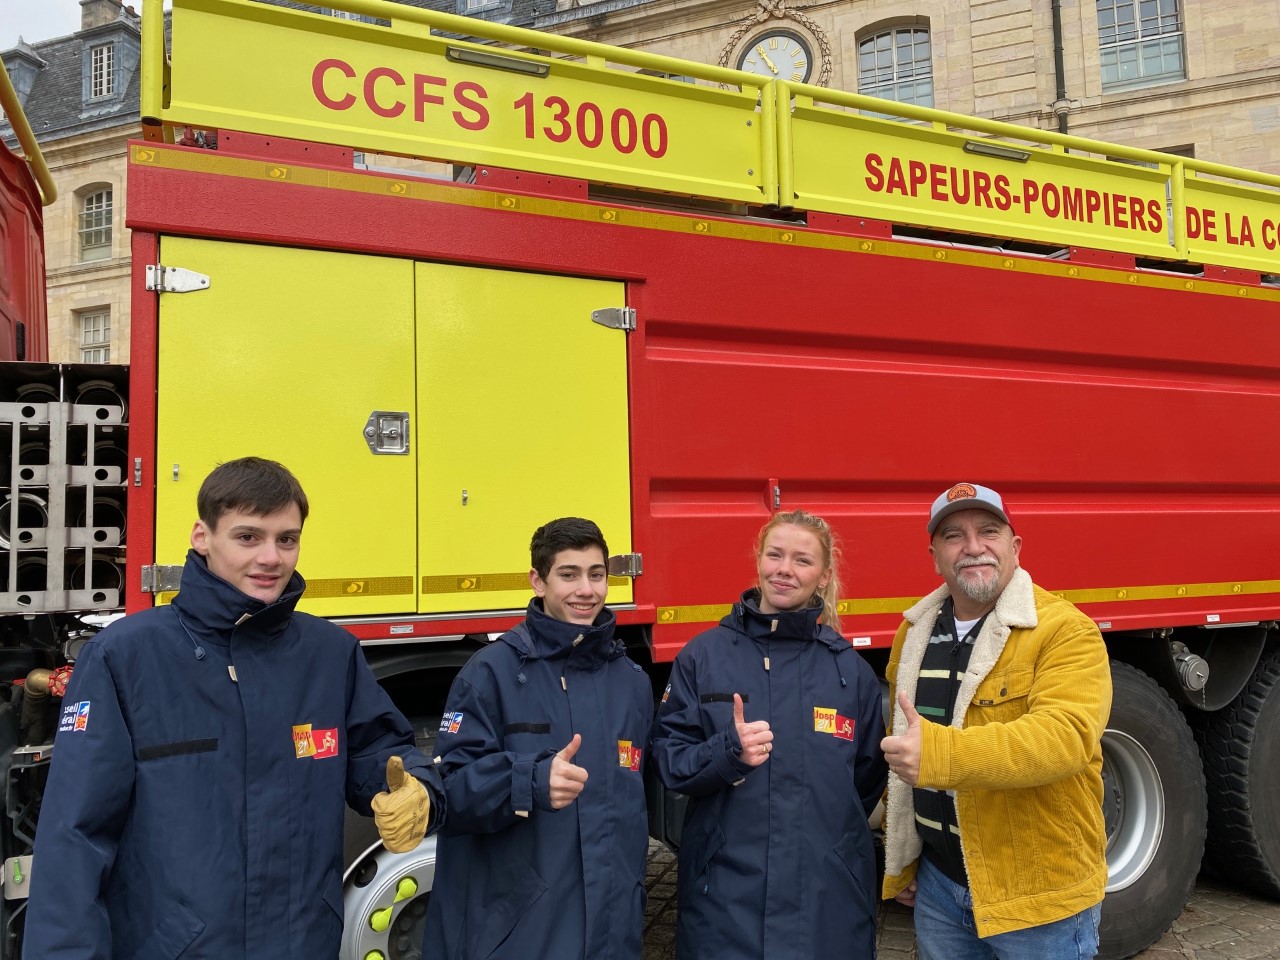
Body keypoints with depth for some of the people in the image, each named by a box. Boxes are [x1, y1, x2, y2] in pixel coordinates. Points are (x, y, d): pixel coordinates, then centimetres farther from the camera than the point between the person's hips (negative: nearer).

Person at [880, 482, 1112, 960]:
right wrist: (900, 862, 12)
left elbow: (1066, 735, -30)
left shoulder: (1065, 630, -14)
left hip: (1039, 893, -5)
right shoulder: (914, 633, 4)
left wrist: (942, 754, -41)